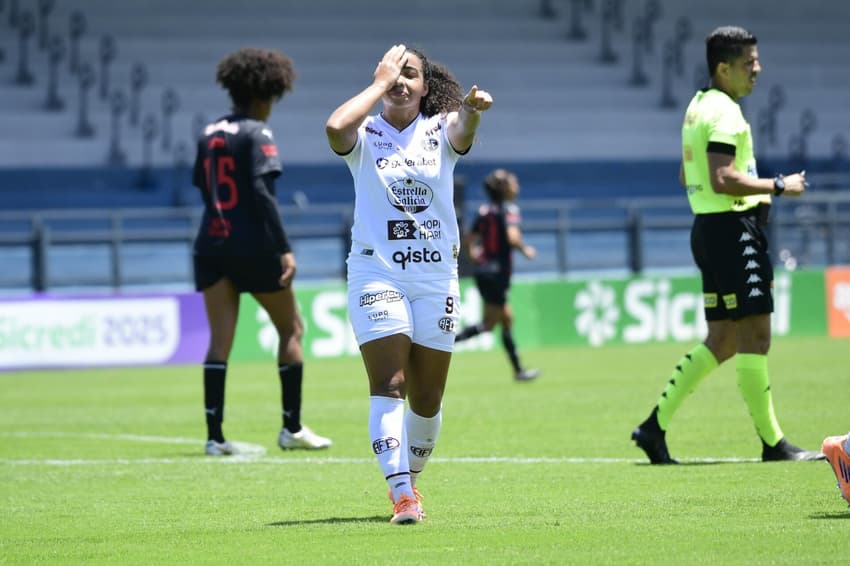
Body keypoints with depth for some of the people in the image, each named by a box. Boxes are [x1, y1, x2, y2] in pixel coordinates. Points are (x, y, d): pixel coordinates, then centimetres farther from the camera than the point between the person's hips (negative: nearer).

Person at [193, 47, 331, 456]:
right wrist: (284, 249, -19)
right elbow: (261, 191, -18)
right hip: (253, 246, -6)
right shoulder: (256, 134, -10)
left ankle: (214, 435, -6)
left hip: (212, 243, 6)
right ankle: (292, 428, 11)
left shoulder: (210, 134, 11)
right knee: (291, 329, 11)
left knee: (220, 339, 3)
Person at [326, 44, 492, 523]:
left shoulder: (440, 131, 4)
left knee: (427, 398, 9)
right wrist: (379, 84, -13)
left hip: (437, 276, 2)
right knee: (389, 385, -16)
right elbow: (335, 127, -23)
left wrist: (472, 109, -45)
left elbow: (463, 130, -21)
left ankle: (409, 479, 30)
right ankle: (402, 494, -24)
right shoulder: (365, 135, 1)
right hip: (377, 273, -2)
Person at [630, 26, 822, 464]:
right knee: (755, 335, -7)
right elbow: (722, 179, -24)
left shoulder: (698, 105, 18)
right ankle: (772, 443, -6)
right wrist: (778, 187, -16)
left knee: (723, 341, 11)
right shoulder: (724, 111, -14)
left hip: (708, 226, 10)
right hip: (733, 227, -10)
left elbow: (687, 177, 26)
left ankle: (655, 425, 8)